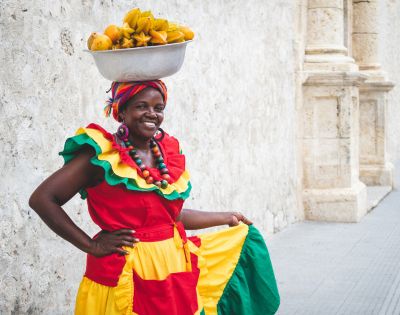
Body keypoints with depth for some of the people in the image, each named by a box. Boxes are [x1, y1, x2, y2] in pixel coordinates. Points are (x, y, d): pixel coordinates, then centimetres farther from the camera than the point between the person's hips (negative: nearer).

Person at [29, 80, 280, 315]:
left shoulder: (167, 152, 7)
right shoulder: (102, 155, -12)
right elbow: (42, 199, -16)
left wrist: (227, 218, 26)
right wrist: (92, 246, -16)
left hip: (176, 270, 7)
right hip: (127, 278, -6)